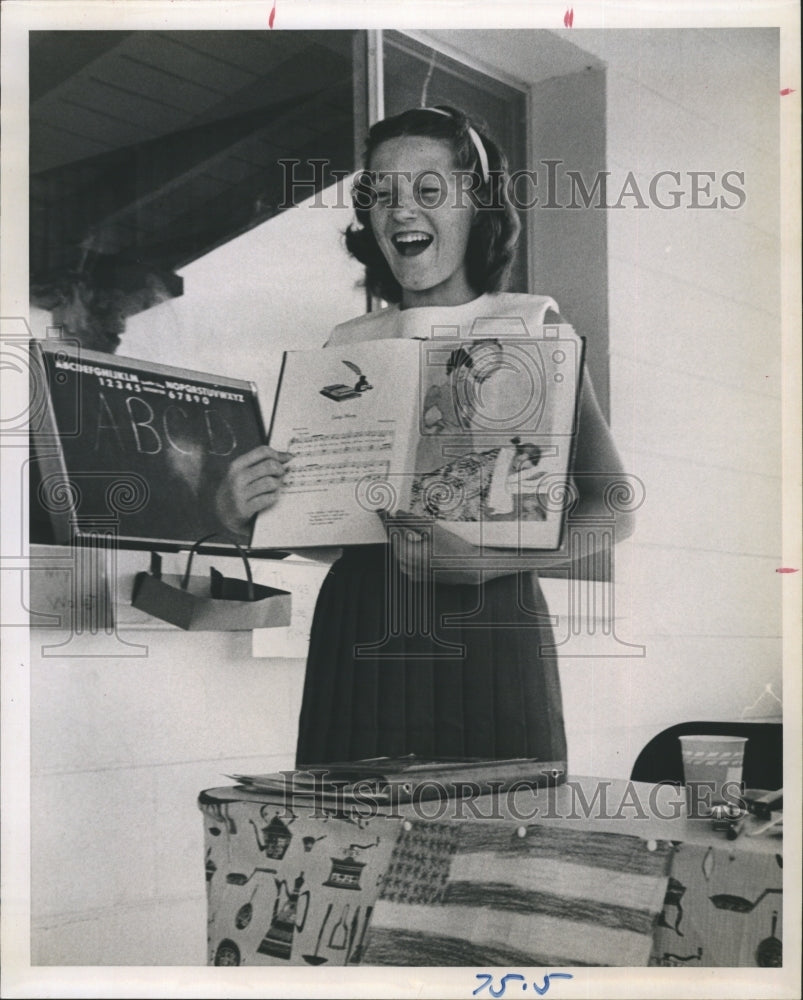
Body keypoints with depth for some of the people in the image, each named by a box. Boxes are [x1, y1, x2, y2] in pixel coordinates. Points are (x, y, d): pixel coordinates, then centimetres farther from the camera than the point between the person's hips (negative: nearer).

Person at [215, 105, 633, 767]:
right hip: (359, 640, 2)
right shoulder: (347, 346, 11)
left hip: (491, 637, -2)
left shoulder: (530, 326, 4)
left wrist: (488, 559, -17)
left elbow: (613, 511, -3)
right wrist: (238, 512, -7)